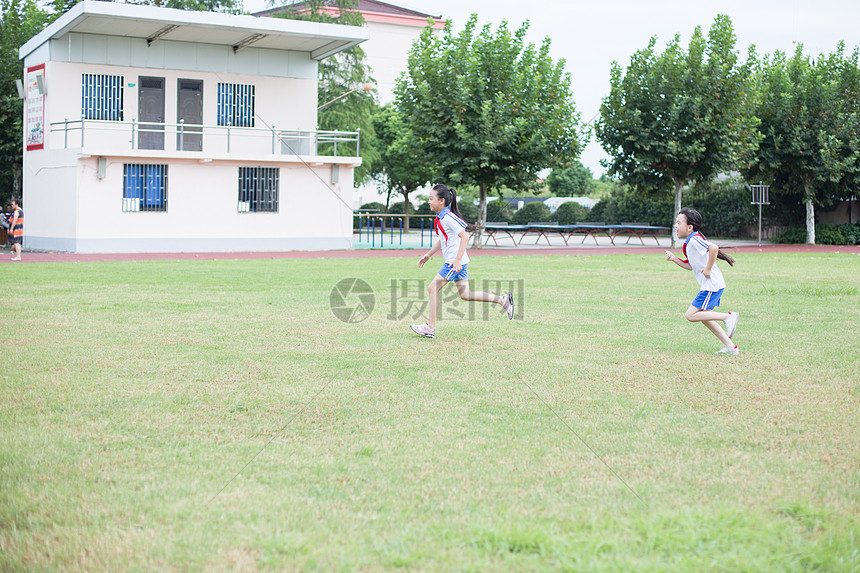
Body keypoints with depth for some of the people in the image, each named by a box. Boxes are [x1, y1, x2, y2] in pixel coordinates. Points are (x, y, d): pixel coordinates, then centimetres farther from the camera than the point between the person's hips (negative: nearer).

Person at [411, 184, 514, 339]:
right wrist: (428, 254, 25)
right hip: (453, 262, 10)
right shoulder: (440, 218, 13)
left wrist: (457, 260, -25)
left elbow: (464, 236, -21)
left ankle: (430, 328, -3)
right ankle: (503, 300, 14)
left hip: (455, 262, -10)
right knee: (465, 294, 11)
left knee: (433, 288, -8)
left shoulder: (448, 217, -16)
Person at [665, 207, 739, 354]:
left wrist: (708, 269, -24)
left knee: (691, 315, -11)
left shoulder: (695, 240, -16)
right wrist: (674, 259, 13)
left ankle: (728, 317, -7)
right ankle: (730, 347, 16)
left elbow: (714, 248, -31)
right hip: (710, 285, 10)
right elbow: (691, 266, 23)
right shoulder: (689, 242, 15)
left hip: (712, 284, -10)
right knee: (704, 317, 15)